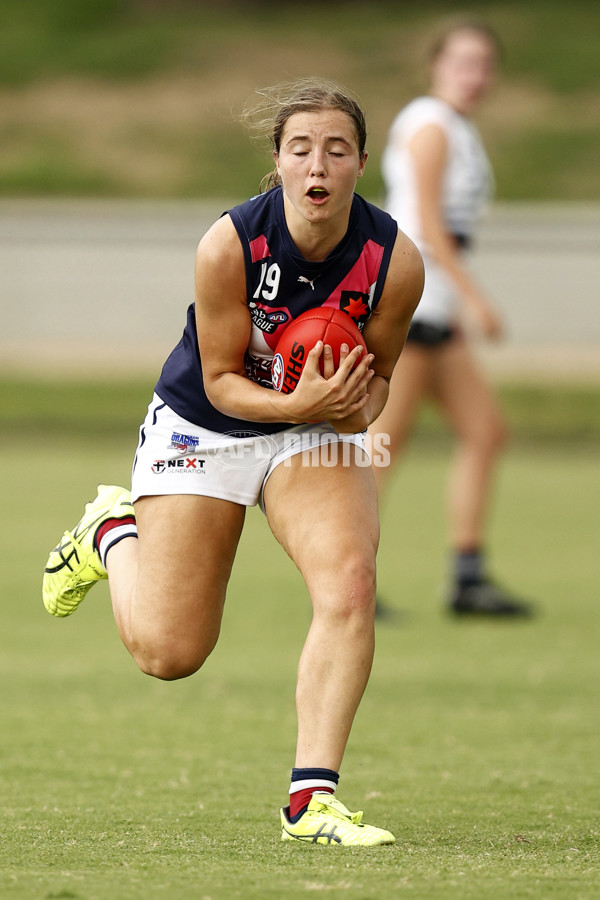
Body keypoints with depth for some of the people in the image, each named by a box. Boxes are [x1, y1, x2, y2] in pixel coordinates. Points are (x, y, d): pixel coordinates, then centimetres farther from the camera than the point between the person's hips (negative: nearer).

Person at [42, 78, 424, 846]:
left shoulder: (395, 260, -20)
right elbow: (220, 378, -17)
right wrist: (296, 404, -35)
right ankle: (114, 532, 35)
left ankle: (313, 797, -21)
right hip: (201, 428, -2)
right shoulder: (229, 245, -27)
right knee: (168, 654, 1)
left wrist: (354, 409, -26)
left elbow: (376, 373, -3)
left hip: (317, 433, 2)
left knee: (349, 581, -27)